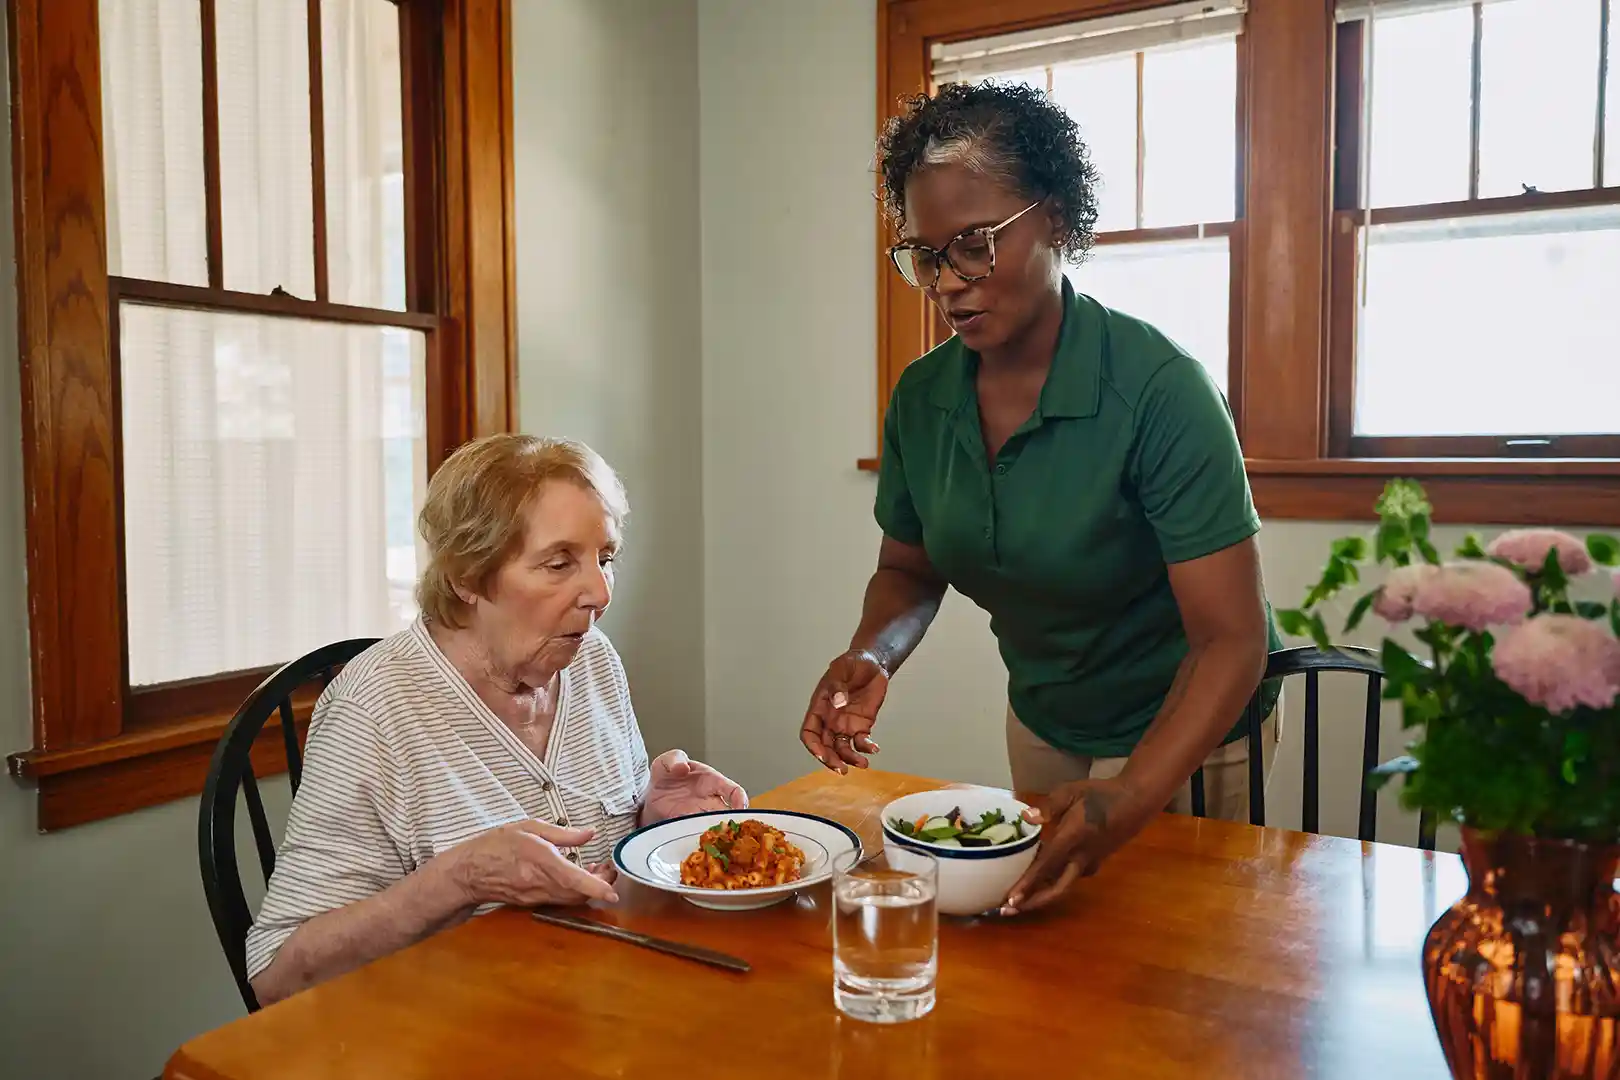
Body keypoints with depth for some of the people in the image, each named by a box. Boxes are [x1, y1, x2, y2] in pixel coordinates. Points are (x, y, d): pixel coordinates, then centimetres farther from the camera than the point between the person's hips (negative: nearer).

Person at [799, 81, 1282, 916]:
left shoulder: (1160, 390, -29)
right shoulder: (920, 399, -12)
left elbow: (1232, 638, -30)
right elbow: (908, 569, 1)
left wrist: (1129, 800, -45)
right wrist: (871, 658, -21)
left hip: (1182, 736, -5)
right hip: (1040, 723, 6)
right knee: (1035, 916, 24)